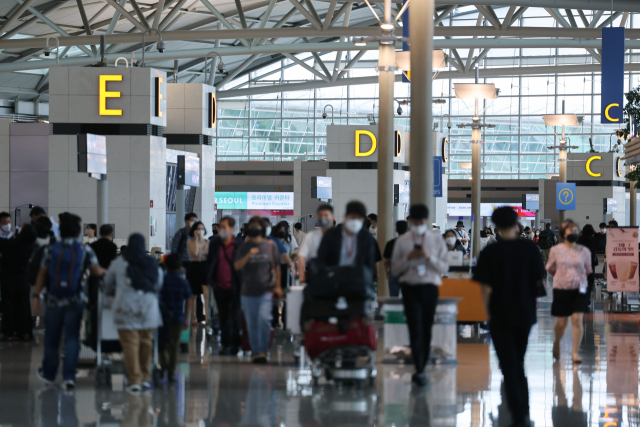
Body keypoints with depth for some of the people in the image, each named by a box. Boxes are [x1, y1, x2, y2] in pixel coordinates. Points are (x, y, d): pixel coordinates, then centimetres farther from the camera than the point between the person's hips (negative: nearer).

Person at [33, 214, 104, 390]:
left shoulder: (50, 250, 1)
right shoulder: (85, 250, -3)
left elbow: (42, 275, -1)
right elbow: (96, 271, -11)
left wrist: (36, 296, 2)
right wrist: (105, 271, 10)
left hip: (54, 301, 1)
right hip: (75, 301, -1)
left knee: (51, 338, 13)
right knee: (72, 339, 2)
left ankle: (49, 373, 27)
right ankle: (69, 376, -7)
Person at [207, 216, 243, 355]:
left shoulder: (239, 244, -4)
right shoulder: (214, 243, 5)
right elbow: (209, 262, 11)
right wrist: (211, 279, 0)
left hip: (234, 287, -3)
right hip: (220, 287, 3)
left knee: (236, 316, 4)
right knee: (223, 316, 8)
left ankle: (235, 344, 15)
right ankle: (225, 345, 15)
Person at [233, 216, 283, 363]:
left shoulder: (270, 245, 4)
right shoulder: (244, 247, 5)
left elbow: (276, 267, 11)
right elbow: (237, 266, -4)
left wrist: (277, 286, 10)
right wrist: (248, 255, -19)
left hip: (266, 290, -2)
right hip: (248, 292, 2)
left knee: (264, 319, -19)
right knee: (252, 324, 6)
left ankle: (263, 350, -11)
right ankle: (255, 352, 18)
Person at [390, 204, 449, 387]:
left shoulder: (437, 241, 6)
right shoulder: (402, 241, 4)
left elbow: (444, 268, 1)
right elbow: (394, 269, 3)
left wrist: (429, 257, -14)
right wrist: (408, 258, -13)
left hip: (429, 288, 2)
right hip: (410, 288, -2)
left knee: (426, 330, 6)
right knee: (415, 330, -11)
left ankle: (421, 370, 16)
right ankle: (419, 371, -14)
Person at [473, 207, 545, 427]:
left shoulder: (490, 252, -11)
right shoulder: (530, 248, -5)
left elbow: (486, 287, -12)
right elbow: (539, 281, -2)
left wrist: (488, 312, 2)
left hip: (500, 315, -3)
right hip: (525, 313, 3)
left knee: (509, 366, 3)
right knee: (518, 362, 20)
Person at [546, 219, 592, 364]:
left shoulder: (585, 251, 0)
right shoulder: (556, 250, -2)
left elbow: (588, 270, 13)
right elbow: (550, 269, 12)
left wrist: (579, 278, 3)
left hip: (579, 289, 0)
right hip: (561, 289, 0)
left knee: (577, 320, -10)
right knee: (561, 322, 5)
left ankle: (575, 352, -2)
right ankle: (557, 343, 37)